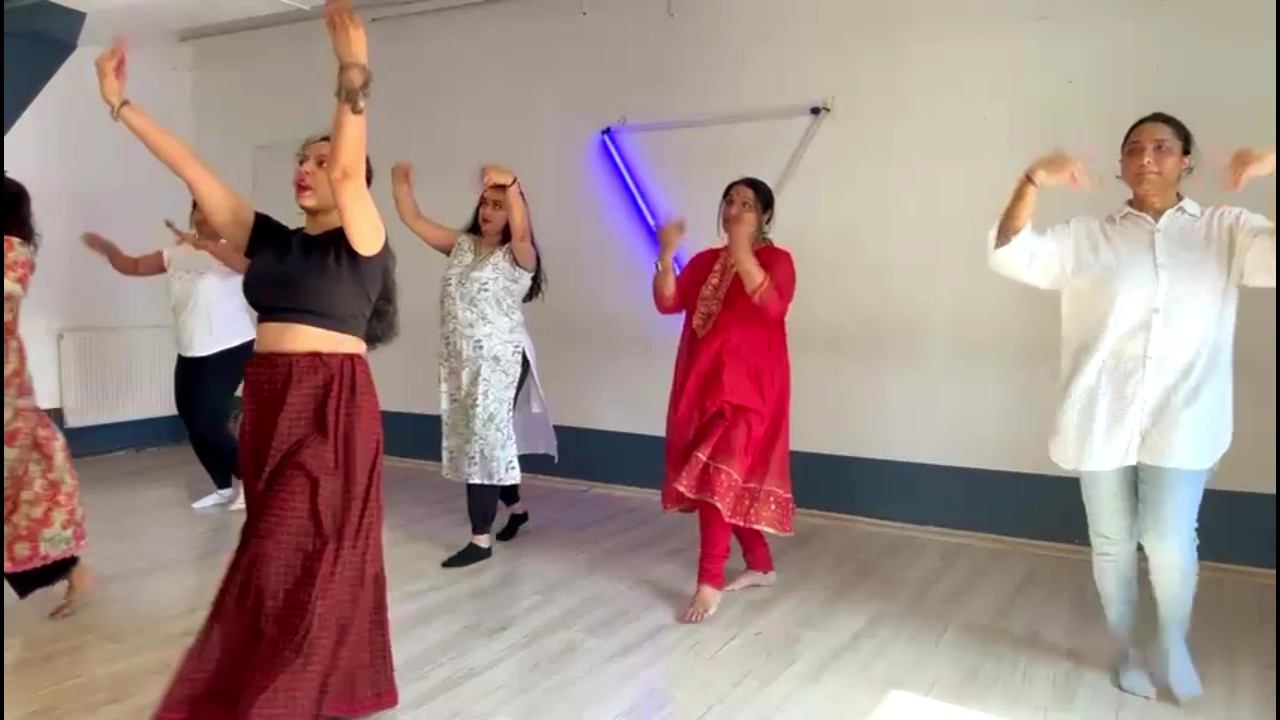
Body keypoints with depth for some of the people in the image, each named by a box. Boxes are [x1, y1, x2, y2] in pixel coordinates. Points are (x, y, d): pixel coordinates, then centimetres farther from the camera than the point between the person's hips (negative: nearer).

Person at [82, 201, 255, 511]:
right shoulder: (176, 254, 9)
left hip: (230, 350, -7)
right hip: (190, 354, 7)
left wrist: (202, 244, -40)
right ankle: (224, 488, 25)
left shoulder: (231, 248, -10)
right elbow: (134, 266, 14)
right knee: (193, 425, 9)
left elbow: (248, 263, -33)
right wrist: (108, 249, -7)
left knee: (208, 423, -14)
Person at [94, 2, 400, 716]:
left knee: (298, 559, -2)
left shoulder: (361, 241, -5)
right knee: (291, 557, 14)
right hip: (268, 404, 6)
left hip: (333, 405, -6)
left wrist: (353, 85, -34)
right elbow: (193, 170, 11)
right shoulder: (268, 238, 10)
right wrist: (121, 104, 11)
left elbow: (350, 171, -23)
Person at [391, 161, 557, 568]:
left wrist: (511, 184, -42)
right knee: (471, 440, 16)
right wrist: (402, 184, -6)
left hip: (499, 361, -7)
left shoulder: (518, 256, -6)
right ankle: (516, 507, 37)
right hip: (459, 361, 7)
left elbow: (522, 231, -29)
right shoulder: (461, 245, 12)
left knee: (485, 440, -7)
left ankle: (481, 540, 1)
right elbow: (414, 221, 9)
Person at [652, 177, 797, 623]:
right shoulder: (705, 261, 13)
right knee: (728, 479, 13)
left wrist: (742, 251, -28)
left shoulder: (776, 260, -4)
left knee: (718, 475, -15)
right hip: (702, 382, 7)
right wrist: (666, 254, -11)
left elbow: (772, 306, -23)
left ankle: (709, 582, -10)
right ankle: (760, 565, 28)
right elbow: (668, 303, 2)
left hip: (746, 385, -7)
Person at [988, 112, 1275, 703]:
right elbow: (1011, 256, -6)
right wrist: (1032, 184, -22)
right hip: (1102, 419, 1)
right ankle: (1125, 650, 33)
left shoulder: (1227, 230, 7)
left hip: (1180, 420, -1)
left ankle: (1174, 639, 23)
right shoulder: (1089, 238, 7)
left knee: (1168, 541, -10)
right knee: (1112, 545, 10)